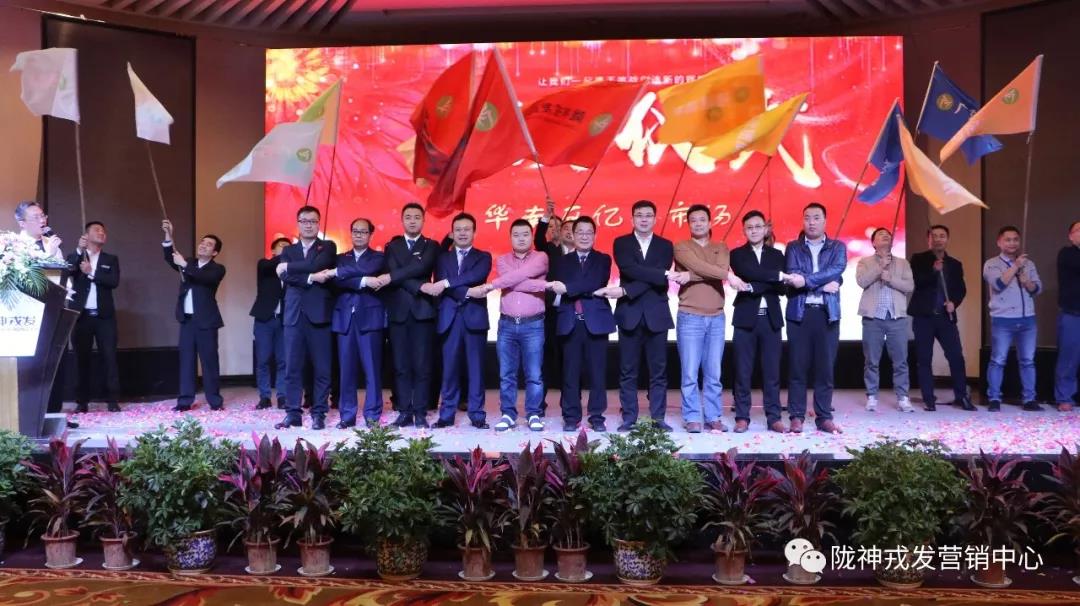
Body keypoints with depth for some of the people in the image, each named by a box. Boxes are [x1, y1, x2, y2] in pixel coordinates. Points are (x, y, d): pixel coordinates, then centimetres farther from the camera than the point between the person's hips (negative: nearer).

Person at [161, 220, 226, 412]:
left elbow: (205, 278, -20)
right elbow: (170, 258, -2)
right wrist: (168, 235, -15)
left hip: (206, 320, -4)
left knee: (209, 360, -1)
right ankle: (185, 400, 6)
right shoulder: (189, 263, 15)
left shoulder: (217, 269, 0)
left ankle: (215, 400, 4)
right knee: (186, 360, 4)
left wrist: (185, 264, -24)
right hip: (187, 319, 4)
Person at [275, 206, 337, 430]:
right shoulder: (288, 251, 17)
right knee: (292, 367, 3)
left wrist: (289, 267, -7)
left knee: (321, 368, 0)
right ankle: (293, 413, 10)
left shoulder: (328, 247, 8)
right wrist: (309, 278, -14)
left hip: (319, 313, -3)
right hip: (294, 314, 3)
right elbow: (284, 275, -1)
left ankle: (319, 414, 7)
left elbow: (317, 265, -13)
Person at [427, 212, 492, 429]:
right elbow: (441, 284, -2)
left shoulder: (483, 257, 11)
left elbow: (477, 275, -11)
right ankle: (446, 414, 8)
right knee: (450, 368, 2)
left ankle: (477, 415, 5)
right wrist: (467, 292, -17)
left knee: (475, 368, 1)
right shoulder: (442, 257, 15)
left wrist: (446, 283, -19)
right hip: (450, 317, 1)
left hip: (475, 316, -1)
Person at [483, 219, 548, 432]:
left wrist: (492, 285, -16)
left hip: (533, 325, -2)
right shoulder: (502, 260, 9)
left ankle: (533, 415, 9)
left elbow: (520, 274, -16)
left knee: (534, 374, -1)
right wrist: (542, 285, -17)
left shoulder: (541, 258, 2)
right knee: (506, 373, 5)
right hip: (507, 324, 2)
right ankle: (508, 414, 14)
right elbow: (512, 281, -10)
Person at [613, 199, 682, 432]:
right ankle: (629, 419, 9)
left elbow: (658, 278, -7)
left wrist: (626, 290, -17)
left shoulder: (665, 245, 9)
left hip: (656, 314, 1)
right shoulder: (621, 243, 6)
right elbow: (630, 269, -13)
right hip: (629, 313, -1)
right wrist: (665, 274, -21)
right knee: (627, 371, 2)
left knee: (658, 370, 3)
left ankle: (658, 418, 10)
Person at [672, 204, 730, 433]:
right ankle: (692, 418, 5)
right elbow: (699, 267, -13)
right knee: (690, 373, -2)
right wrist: (728, 275, -15)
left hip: (717, 318, 3)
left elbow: (722, 270, -6)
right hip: (690, 317, -3)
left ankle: (713, 417, 13)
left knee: (714, 373, 5)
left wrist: (691, 276, -14)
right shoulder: (681, 248, 4)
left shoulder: (721, 248, 14)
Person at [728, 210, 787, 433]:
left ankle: (774, 417, 10)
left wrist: (750, 287, -13)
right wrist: (777, 275, -17)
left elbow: (781, 288, -2)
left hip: (771, 318, 2)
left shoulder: (777, 255, 12)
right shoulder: (737, 254, 6)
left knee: (772, 371, 3)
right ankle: (742, 417, 8)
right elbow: (749, 273, -16)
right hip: (746, 318, -2)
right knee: (743, 371, 1)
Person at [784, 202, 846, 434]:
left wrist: (806, 280, -19)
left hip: (828, 313, 1)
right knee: (798, 367, -1)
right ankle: (796, 417, 4)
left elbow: (837, 270, -9)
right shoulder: (793, 247, 9)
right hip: (799, 313, -1)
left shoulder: (837, 247, 11)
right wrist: (822, 284, -14)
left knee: (826, 367, 2)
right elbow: (792, 276, -7)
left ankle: (824, 417, 10)